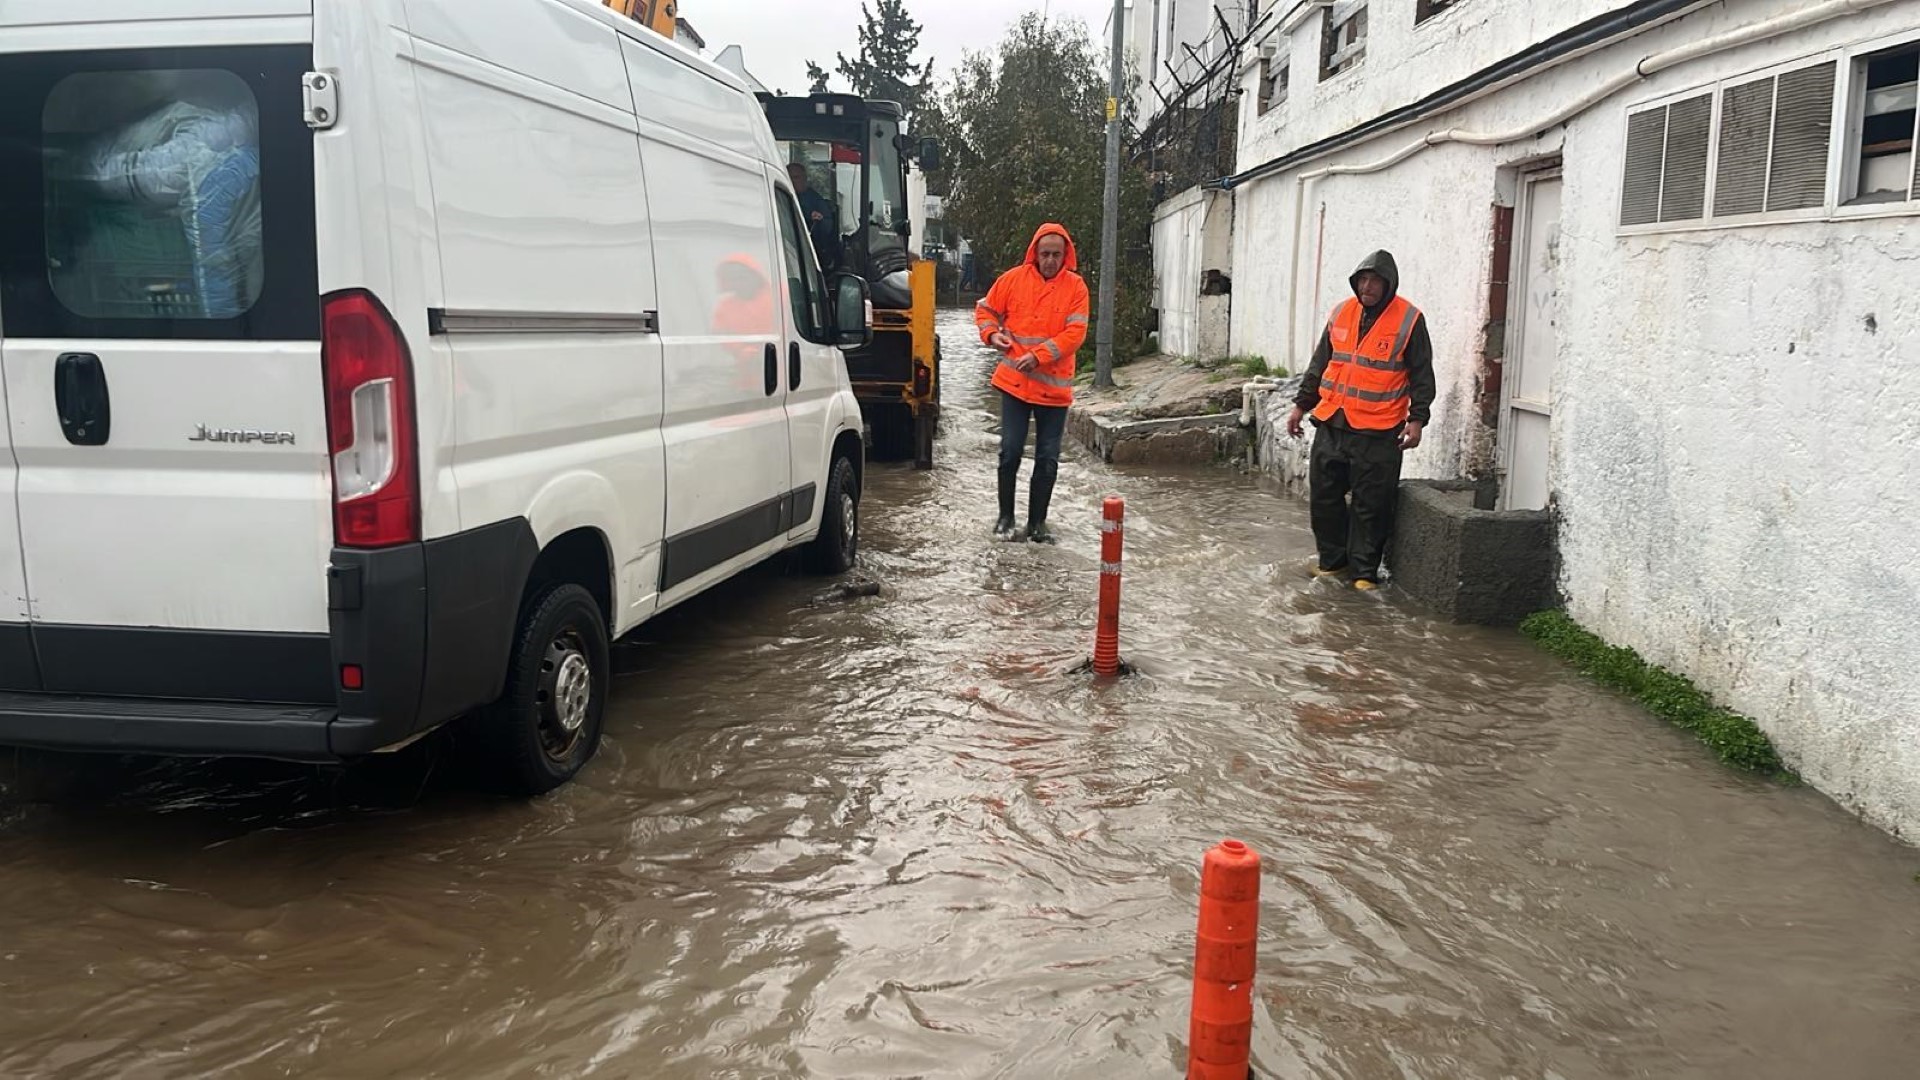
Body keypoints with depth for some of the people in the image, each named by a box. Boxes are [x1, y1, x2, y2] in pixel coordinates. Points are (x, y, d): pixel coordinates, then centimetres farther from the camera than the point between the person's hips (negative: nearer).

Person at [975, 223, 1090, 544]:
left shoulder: (1075, 287, -2)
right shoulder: (1014, 279, 2)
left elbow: (1075, 333, -10)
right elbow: (985, 310, 14)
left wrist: (1039, 355, -18)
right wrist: (992, 334, -6)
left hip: (1054, 386, 0)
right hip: (1015, 382, 0)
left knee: (1048, 459, 6)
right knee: (1010, 451, 1)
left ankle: (1037, 523, 17)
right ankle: (1006, 517, 17)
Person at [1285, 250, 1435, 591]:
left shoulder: (1409, 320, -5)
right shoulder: (1341, 313, 9)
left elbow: (1422, 375, -3)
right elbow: (1320, 363, 17)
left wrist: (1417, 419, -11)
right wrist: (1301, 405, 15)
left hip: (1377, 432, -5)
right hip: (1331, 425, 5)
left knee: (1370, 505, -1)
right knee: (1324, 494, 9)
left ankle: (1365, 571, 10)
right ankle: (1333, 560, 23)